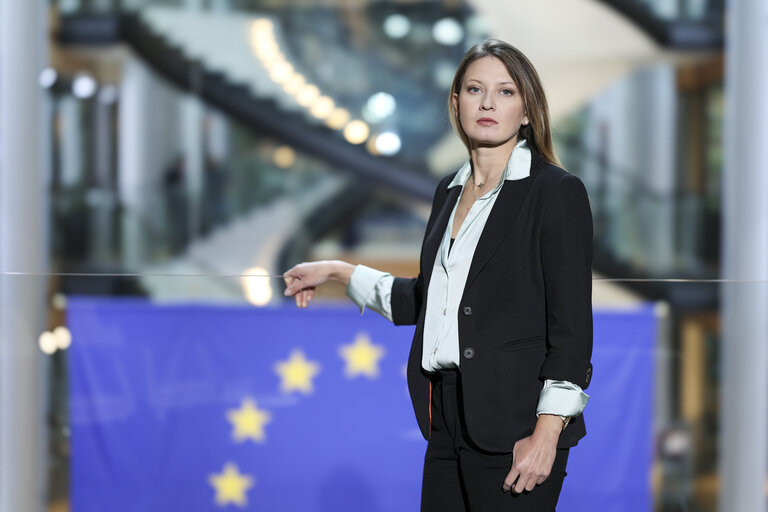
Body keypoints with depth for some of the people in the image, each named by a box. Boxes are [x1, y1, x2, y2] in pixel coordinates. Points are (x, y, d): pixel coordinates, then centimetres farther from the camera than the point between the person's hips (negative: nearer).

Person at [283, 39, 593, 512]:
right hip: (449, 418, 7)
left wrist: (547, 433, -17)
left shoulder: (556, 193, -7)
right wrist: (339, 272, 24)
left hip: (513, 420, -7)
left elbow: (572, 327, -11)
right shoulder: (451, 191, 14)